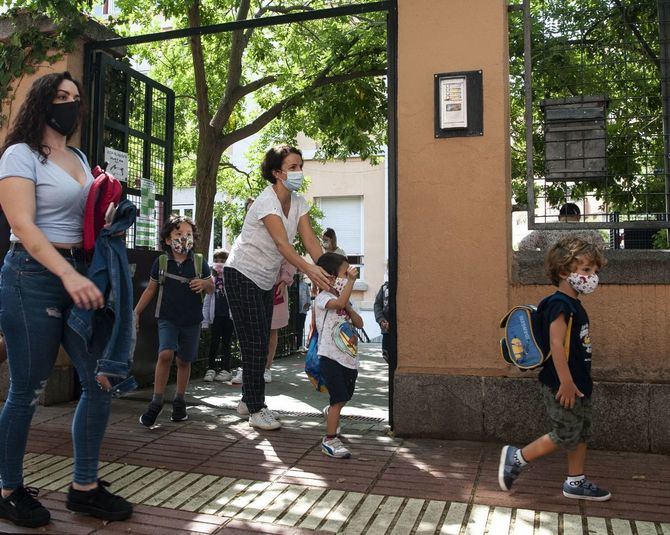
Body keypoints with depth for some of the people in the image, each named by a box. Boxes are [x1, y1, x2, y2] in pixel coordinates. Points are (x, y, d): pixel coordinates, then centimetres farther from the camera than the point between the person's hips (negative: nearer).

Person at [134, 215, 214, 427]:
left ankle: (179, 401, 28)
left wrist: (205, 284, -16)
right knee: (165, 354, -20)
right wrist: (136, 312, 5)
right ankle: (156, 402, -9)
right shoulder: (160, 262, -1)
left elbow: (212, 288, 7)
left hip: (191, 320, 1)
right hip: (167, 318, -1)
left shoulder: (199, 263, -1)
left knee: (184, 361, 11)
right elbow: (150, 289, 8)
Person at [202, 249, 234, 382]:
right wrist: (205, 320, 7)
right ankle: (211, 369, 11)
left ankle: (225, 370, 12)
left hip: (229, 316, -2)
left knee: (226, 343, 6)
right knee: (214, 343, 3)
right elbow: (207, 301, 10)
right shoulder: (212, 279, 8)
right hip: (216, 316, 2)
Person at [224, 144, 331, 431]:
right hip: (242, 275, -8)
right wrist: (308, 269, -47)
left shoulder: (298, 203, 1)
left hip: (265, 279, 8)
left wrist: (327, 270, -23)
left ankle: (249, 400, 24)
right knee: (254, 343, -8)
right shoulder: (266, 202, -22)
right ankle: (256, 410, 0)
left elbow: (310, 240, -8)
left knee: (261, 343, 11)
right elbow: (282, 244, -34)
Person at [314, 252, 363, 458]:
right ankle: (330, 439, -4)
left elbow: (359, 323, 8)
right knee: (339, 398, -12)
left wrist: (349, 308, -7)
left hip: (349, 358, 8)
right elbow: (339, 302, -32)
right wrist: (351, 280, -26)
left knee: (344, 397, 22)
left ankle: (330, 412, 51)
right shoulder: (322, 298, -10)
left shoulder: (346, 302, 16)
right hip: (331, 357, -8)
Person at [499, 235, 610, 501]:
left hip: (578, 384, 10)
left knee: (581, 433, 16)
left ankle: (576, 482, 28)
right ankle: (516, 458, 11)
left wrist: (582, 381, 21)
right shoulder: (560, 304, -19)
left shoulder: (574, 305, 12)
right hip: (562, 386, -10)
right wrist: (566, 382, -26)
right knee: (565, 436, -1)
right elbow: (556, 344, -26)